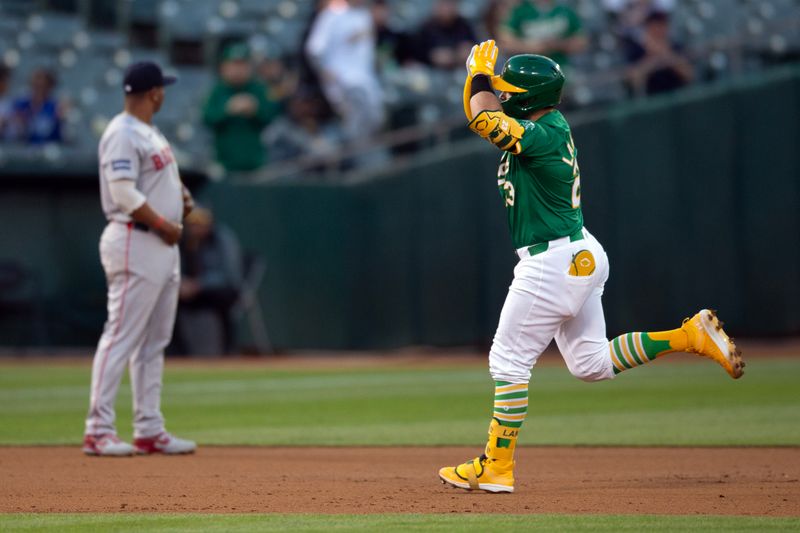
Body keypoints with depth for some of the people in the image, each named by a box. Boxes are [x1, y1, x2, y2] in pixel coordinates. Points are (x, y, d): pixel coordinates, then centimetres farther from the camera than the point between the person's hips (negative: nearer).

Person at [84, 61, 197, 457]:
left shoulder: (150, 133, 18)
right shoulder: (122, 134, -13)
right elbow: (124, 193, -21)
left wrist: (179, 195, 8)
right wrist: (164, 225, -17)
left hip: (163, 246, 10)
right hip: (135, 243, -10)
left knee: (154, 341, 11)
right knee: (121, 336, -10)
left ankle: (149, 431, 15)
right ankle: (98, 431, -10)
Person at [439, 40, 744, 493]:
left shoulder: (547, 134, -19)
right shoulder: (547, 125, 9)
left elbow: (483, 120, -29)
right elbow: (484, 117, 17)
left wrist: (482, 74, -13)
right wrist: (482, 78, 1)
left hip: (554, 263, -10)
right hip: (581, 255, 10)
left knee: (509, 361, -1)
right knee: (591, 364, 15)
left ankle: (496, 468, 4)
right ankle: (692, 335, 10)